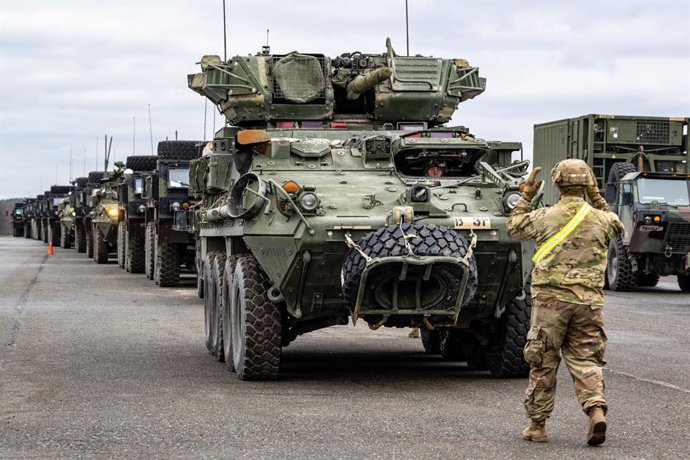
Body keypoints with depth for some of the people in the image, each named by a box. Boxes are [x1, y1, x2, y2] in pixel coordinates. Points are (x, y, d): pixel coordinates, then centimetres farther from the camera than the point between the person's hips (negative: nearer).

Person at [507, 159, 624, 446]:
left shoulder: (545, 217, -6)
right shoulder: (599, 219, 0)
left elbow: (513, 227, 12)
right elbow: (617, 226, 25)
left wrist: (526, 196, 19)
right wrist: (597, 198, 25)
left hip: (550, 298, -2)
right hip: (589, 301, 2)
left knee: (543, 363, 8)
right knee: (585, 360, 8)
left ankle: (537, 425, 13)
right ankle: (596, 409, -15)